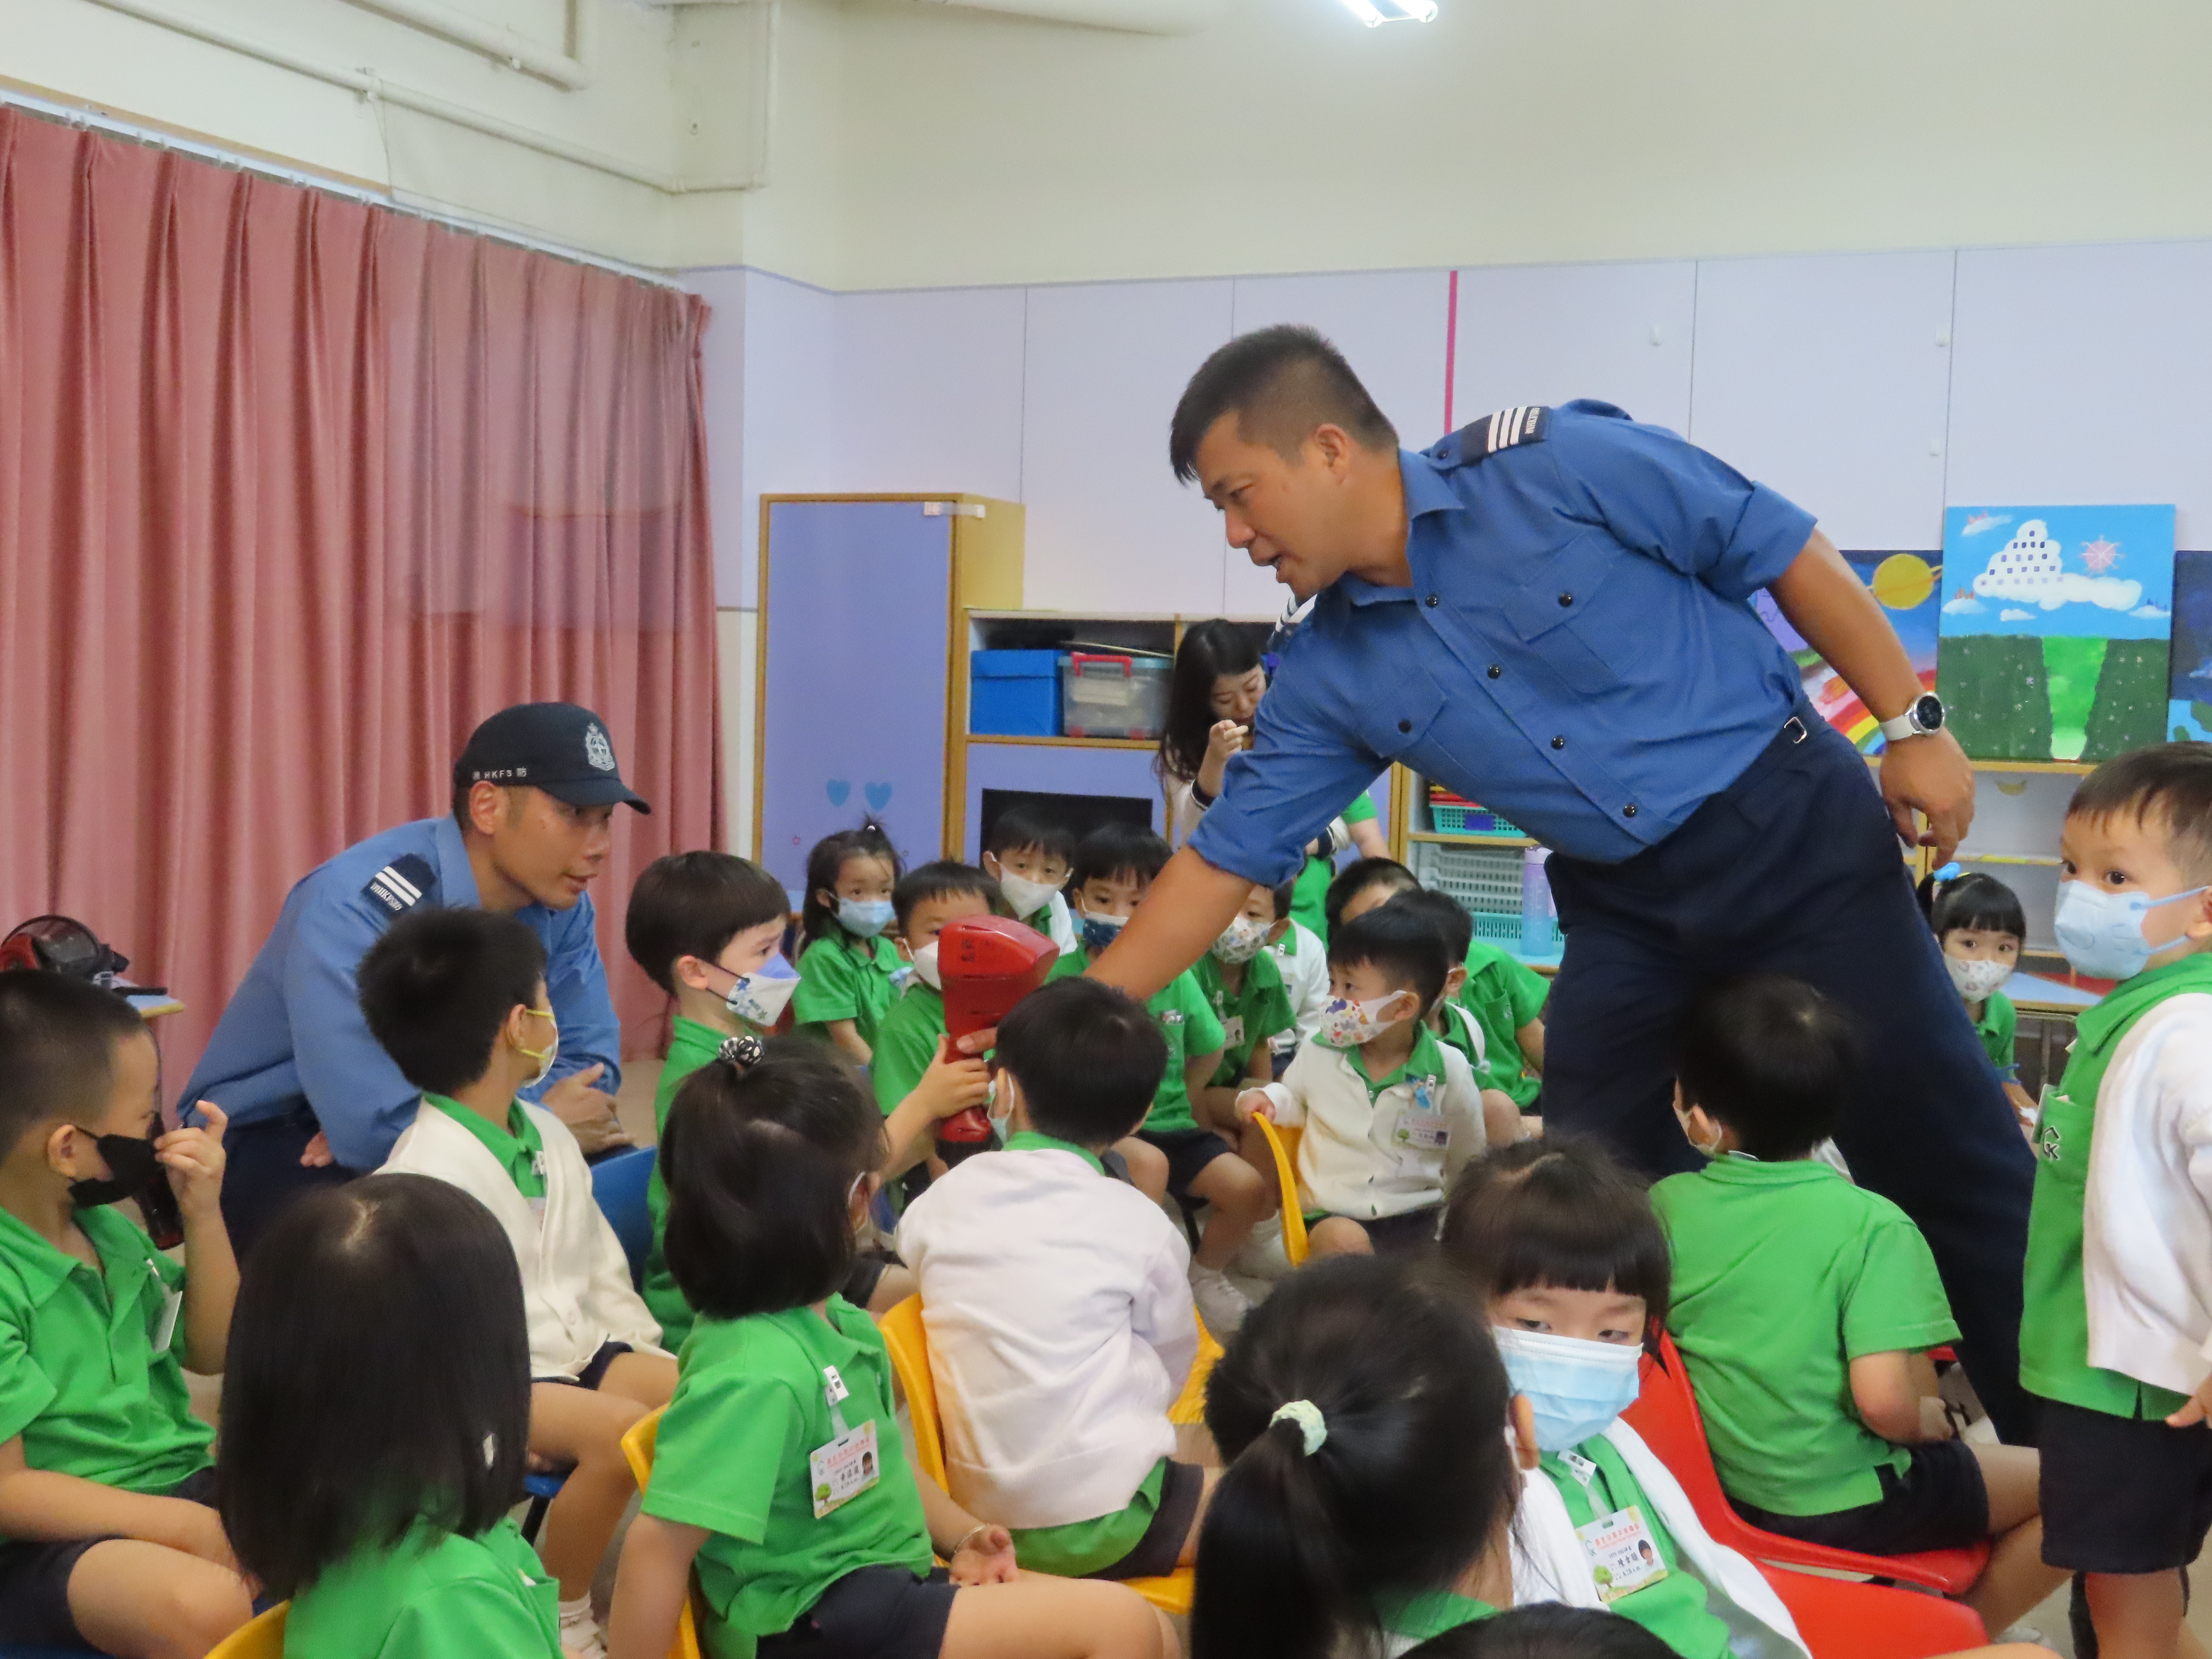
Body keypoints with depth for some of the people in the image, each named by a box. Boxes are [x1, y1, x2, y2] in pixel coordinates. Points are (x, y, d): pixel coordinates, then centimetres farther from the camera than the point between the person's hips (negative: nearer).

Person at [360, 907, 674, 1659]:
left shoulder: (550, 1135, 9)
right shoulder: (428, 1170, -20)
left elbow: (601, 1266, 16)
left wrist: (648, 1352, 6)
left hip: (578, 1347, 8)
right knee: (621, 1430, -29)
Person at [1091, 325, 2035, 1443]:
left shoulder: (1556, 467, -17)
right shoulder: (1329, 675, -3)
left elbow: (1782, 552, -8)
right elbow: (1227, 855, 0)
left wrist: (1914, 723, -9)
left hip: (1787, 823, -4)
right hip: (1624, 901, 5)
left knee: (1943, 1148, 1)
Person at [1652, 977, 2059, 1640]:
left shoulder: (1665, 1206, -9)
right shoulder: (1871, 1225, -21)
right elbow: (1884, 1402, -27)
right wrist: (1930, 1421, -4)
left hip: (1724, 1484, 6)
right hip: (1846, 1506, -6)